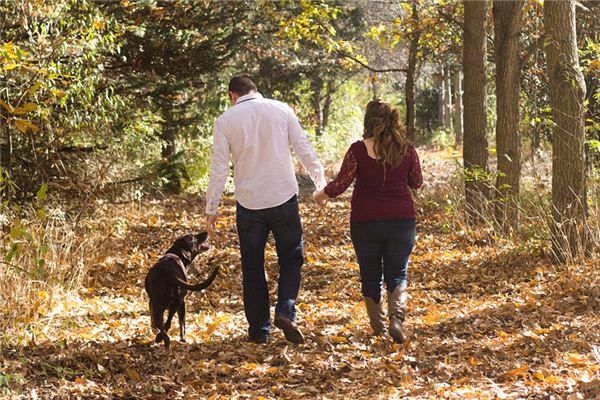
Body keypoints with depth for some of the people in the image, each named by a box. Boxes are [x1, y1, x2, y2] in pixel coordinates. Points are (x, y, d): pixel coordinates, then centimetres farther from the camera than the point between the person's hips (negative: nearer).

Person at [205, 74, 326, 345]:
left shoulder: (225, 121, 1)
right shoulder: (281, 110, 1)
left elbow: (219, 168, -1)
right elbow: (304, 150, 1)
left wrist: (211, 208, 4)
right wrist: (321, 182, 13)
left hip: (249, 203, 0)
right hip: (284, 199, 0)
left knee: (252, 267, 10)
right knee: (292, 258, 12)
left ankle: (259, 328, 13)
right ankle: (285, 310, -9)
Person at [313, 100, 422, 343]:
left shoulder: (358, 150, -10)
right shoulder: (407, 149, -2)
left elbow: (340, 185, -8)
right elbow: (417, 182, 10)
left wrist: (321, 195, 11)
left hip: (365, 222, -1)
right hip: (401, 220, 1)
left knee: (370, 276, 14)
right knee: (397, 275, 8)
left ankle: (377, 325, 18)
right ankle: (397, 318, -16)